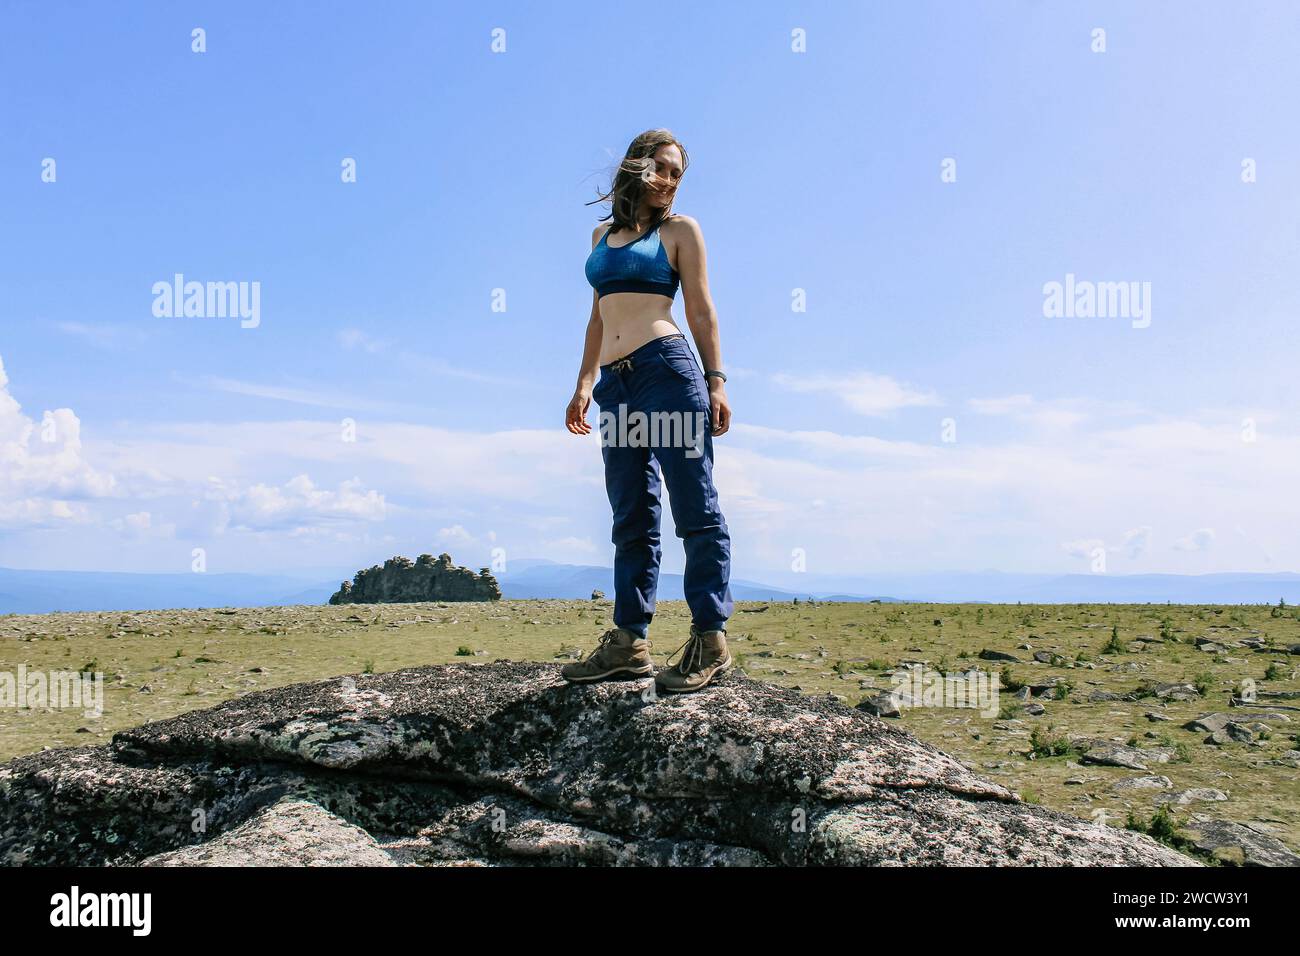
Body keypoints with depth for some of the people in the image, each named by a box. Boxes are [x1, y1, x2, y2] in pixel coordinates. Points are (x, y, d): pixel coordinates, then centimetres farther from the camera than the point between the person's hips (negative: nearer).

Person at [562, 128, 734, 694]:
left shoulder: (679, 230, 9)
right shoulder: (602, 235, 22)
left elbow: (701, 311, 4)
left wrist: (716, 382, -4)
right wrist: (585, 383, 16)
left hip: (667, 369, -6)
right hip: (616, 385, 6)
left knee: (694, 509, -6)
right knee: (631, 516, 6)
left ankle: (710, 638, -2)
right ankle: (629, 641, 10)